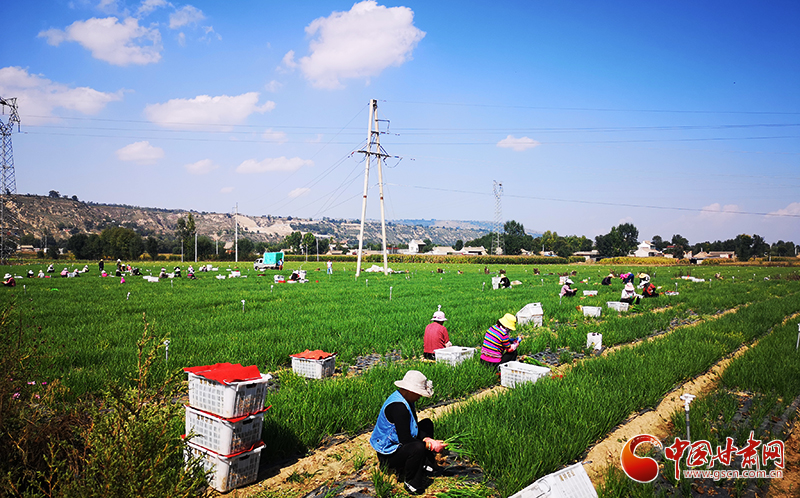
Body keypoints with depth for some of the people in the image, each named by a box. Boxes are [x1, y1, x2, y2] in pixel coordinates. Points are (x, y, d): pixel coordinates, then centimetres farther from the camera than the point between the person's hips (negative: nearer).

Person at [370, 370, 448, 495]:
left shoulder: (407, 399, 3)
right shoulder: (397, 406, -28)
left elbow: (415, 428, 8)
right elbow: (405, 440, -28)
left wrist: (428, 440, -10)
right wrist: (431, 446, -22)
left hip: (399, 444, 11)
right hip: (388, 455, -11)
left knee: (427, 424, 15)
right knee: (418, 448, -35)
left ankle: (428, 465, 14)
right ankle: (411, 482, -10)